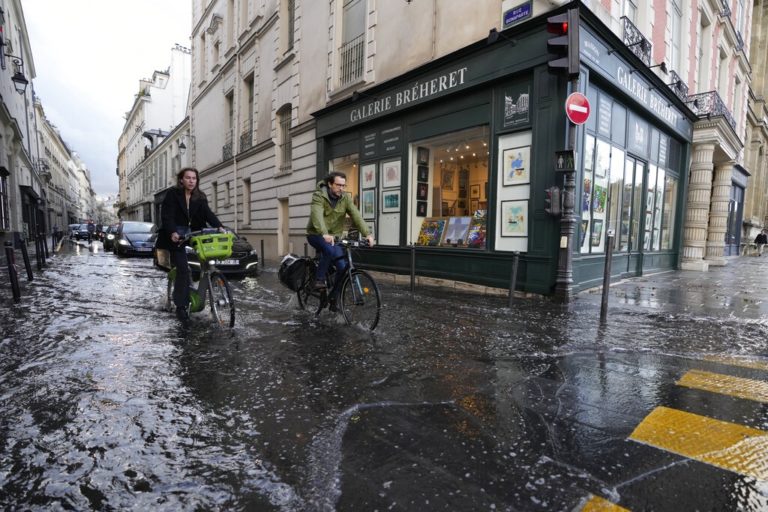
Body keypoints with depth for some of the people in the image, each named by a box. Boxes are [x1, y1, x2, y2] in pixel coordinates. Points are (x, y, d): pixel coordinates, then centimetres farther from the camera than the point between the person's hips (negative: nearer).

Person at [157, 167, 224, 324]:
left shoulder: (200, 197, 4)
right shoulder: (172, 194, -7)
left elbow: (208, 213, -10)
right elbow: (167, 216, -15)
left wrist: (219, 226, -28)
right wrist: (172, 232, -32)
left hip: (191, 234, 5)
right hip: (175, 235, -5)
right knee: (183, 268, -13)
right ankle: (181, 306, -6)